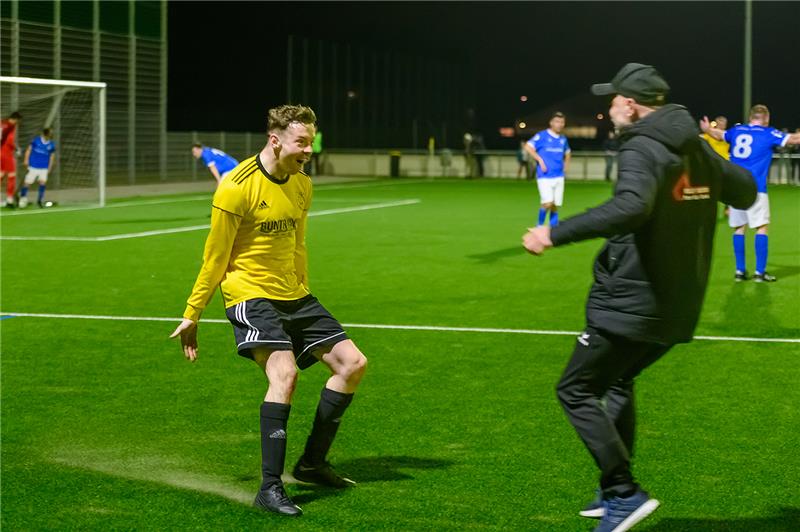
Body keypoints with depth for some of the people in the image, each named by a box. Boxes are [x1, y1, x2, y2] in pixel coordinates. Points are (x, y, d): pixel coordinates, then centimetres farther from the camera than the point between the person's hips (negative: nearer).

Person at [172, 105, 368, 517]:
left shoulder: (302, 185, 8)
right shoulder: (237, 188, -14)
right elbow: (214, 259, -9)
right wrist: (191, 316, -5)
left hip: (295, 297, 8)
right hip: (251, 295, -8)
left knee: (352, 363, 1)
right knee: (284, 372, -27)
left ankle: (312, 463, 13)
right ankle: (269, 487, -22)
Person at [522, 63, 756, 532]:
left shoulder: (643, 150, -17)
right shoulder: (697, 149, 9)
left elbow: (630, 207, -37)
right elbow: (746, 192, 22)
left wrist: (556, 234, -36)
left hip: (632, 305, -9)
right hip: (677, 310, 9)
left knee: (576, 389, 3)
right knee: (616, 383, 26)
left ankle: (625, 493, -4)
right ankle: (617, 492, 28)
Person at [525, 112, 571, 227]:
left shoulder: (563, 139, 13)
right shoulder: (542, 136, -6)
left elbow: (567, 152, 31)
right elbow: (528, 147, -14)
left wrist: (566, 165, 16)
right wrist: (540, 160, -17)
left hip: (559, 177, 6)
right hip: (545, 177, -6)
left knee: (555, 205, 5)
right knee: (548, 203, -17)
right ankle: (540, 226, 2)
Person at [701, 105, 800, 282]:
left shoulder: (737, 130, 13)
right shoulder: (768, 134, -3)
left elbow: (719, 134, 32)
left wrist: (708, 129, 50)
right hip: (755, 188, -6)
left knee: (739, 228, 10)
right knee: (762, 227, -1)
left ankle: (740, 271, 11)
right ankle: (760, 272, -4)